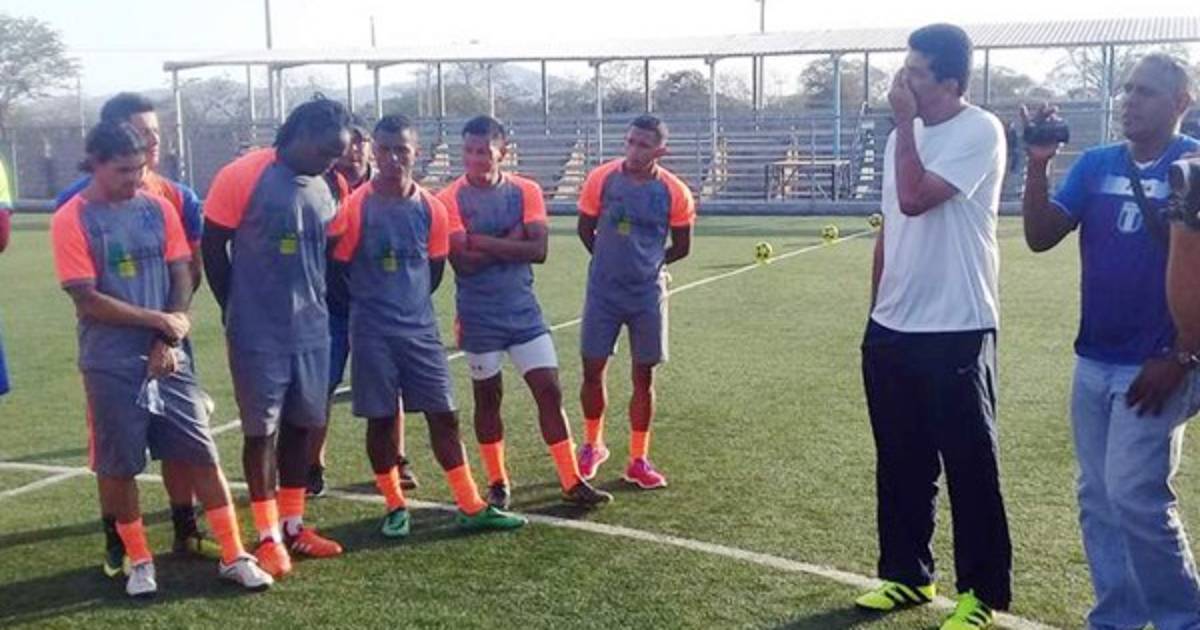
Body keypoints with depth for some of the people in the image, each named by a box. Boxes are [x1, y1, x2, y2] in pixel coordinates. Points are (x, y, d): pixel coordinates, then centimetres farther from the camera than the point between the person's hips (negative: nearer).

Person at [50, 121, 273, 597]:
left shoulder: (157, 207, 5)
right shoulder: (72, 219, -7)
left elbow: (182, 275, 4)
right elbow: (87, 299, -12)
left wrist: (168, 340, -7)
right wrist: (159, 320, -11)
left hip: (168, 356, 3)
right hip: (111, 365, -3)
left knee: (201, 455, 4)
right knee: (117, 466, 6)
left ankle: (233, 556, 12)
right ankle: (139, 561, 24)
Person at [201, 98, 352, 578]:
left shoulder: (322, 190, 6)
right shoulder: (242, 176, -12)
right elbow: (213, 247, -6)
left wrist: (311, 305, 11)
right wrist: (237, 311, 2)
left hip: (311, 330, 6)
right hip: (258, 334, -6)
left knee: (301, 426, 11)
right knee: (261, 430, 2)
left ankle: (293, 524, 23)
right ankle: (269, 536, 12)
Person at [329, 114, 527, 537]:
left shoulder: (431, 209, 0)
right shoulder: (357, 207, -11)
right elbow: (338, 268, -3)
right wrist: (370, 306, 4)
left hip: (420, 327, 3)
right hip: (372, 332, -3)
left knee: (443, 414, 5)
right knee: (380, 419, 4)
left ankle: (471, 507, 12)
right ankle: (395, 506, 20)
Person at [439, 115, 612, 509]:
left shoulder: (526, 191, 0)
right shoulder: (450, 199, -8)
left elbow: (539, 249, -13)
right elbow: (463, 261, -18)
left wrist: (482, 241, -17)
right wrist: (510, 242, -14)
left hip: (524, 310, 2)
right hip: (479, 316, -2)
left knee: (549, 390, 1)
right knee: (488, 397, 9)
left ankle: (571, 482, 9)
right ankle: (498, 483, 24)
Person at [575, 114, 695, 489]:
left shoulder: (675, 193, -8)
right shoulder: (602, 179, -6)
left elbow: (681, 248, 5)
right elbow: (586, 229, 7)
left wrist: (646, 263, 9)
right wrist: (613, 262, 9)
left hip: (648, 293, 0)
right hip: (603, 291, 1)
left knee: (644, 375, 5)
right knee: (592, 370, 4)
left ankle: (638, 461, 16)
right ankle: (593, 446, 27)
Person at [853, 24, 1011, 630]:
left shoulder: (979, 131, -12)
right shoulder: (905, 136, 12)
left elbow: (915, 199, -25)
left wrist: (905, 122, -14)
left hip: (955, 332, -8)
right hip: (892, 330, 8)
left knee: (969, 467, 3)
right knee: (900, 462, 15)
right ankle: (906, 574, 30)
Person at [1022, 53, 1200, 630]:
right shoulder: (1096, 164, 7)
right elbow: (1040, 236, 0)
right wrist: (1038, 164, -13)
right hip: (1092, 362, 6)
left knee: (1135, 496, -9)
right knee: (1097, 500, 11)